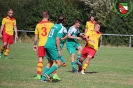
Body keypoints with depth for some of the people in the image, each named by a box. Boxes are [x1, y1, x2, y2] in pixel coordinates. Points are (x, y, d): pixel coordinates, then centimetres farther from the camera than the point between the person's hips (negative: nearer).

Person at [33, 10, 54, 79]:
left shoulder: (38, 25, 4)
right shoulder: (51, 24, -4)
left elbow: (36, 36, 8)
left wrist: (35, 44, 17)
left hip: (41, 44, 2)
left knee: (40, 59, 7)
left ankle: (38, 75, 5)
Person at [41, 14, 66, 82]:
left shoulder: (54, 26, 14)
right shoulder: (61, 27, -9)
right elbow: (57, 39, -16)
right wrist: (59, 50, -15)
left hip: (47, 45, 8)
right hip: (52, 46, -8)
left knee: (50, 62, 17)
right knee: (59, 63, -5)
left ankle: (43, 78, 13)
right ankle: (47, 74, -17)